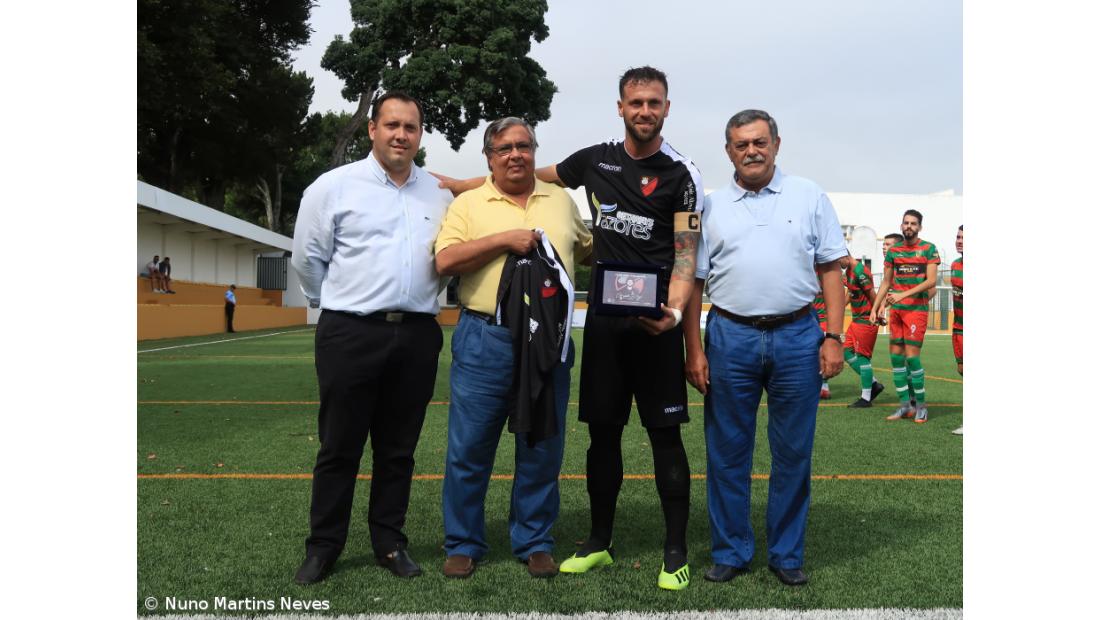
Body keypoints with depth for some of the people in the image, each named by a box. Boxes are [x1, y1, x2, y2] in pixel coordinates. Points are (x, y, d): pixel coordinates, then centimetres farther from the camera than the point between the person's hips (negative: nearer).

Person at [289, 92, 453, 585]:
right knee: (340, 446, 4)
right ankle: (323, 546, 17)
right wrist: (337, 305, 11)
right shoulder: (335, 186, -1)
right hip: (351, 335, -3)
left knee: (398, 448, 11)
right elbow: (308, 258, 5)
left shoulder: (438, 195, 9)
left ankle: (390, 543, 22)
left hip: (417, 336, 3)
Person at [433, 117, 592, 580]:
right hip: (484, 341, -2)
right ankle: (463, 544, 19)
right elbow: (446, 261, -8)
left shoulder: (562, 201, 14)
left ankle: (535, 543, 23)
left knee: (542, 450, 9)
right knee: (469, 448, 3)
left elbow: (588, 250, 28)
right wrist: (505, 240, -13)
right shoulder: (468, 204, 5)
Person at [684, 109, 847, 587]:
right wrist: (694, 350, 0)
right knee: (726, 452, 6)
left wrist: (833, 338, -3)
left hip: (797, 336, 0)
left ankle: (787, 554, 22)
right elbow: (693, 281, 7)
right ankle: (730, 552, 21)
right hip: (731, 337, 1)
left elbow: (831, 269, 6)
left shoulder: (809, 196, 7)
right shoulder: (711, 206, 7)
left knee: (793, 453, 7)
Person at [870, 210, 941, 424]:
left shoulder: (929, 249, -2)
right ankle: (905, 405, 13)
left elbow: (931, 281, -10)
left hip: (917, 308, -5)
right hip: (896, 309, 5)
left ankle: (921, 405, 5)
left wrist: (903, 294, -17)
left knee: (912, 356, -10)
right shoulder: (893, 251, 11)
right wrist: (875, 307, 11)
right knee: (896, 356, 4)